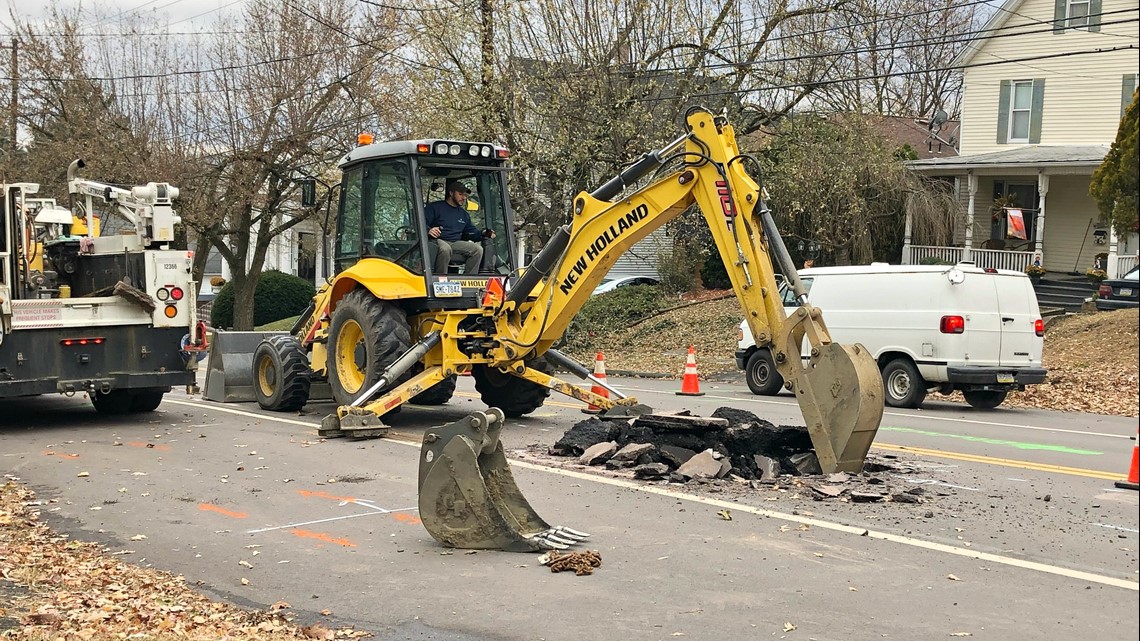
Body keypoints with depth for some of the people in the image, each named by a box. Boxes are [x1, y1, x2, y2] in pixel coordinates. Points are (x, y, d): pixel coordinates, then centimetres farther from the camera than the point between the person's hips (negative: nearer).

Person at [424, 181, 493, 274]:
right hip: (438, 241, -6)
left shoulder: (463, 214, 25)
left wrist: (483, 234, 5)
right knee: (445, 249, -40)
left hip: (456, 243, 6)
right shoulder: (435, 207, 3)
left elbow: (471, 232, 26)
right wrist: (428, 230, -29)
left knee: (477, 249, -14)